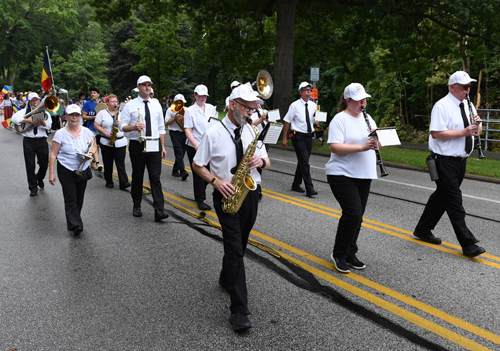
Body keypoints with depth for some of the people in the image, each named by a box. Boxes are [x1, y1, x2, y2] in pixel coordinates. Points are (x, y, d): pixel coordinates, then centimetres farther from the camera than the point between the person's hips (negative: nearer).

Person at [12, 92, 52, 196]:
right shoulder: (25, 111, 6)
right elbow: (14, 118, -12)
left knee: (44, 164, 7)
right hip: (28, 141, -1)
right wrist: (28, 120, -19)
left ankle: (40, 178, 38)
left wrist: (42, 122, -24)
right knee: (30, 165, 1)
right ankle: (33, 187, 12)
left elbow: (49, 126, -5)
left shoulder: (45, 113, 11)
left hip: (42, 141, 1)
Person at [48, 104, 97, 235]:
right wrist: (51, 173, -8)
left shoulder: (86, 132, 0)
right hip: (66, 171, -4)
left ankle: (74, 220, 28)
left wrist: (90, 153, -10)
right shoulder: (60, 134, -8)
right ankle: (75, 225, -11)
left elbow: (94, 146, 15)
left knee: (79, 198, 11)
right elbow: (53, 154, -5)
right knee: (70, 199, -9)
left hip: (83, 170, 4)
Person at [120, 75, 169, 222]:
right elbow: (123, 126, -2)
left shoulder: (156, 104, 11)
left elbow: (161, 127, 14)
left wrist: (163, 146, 10)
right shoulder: (130, 105, 2)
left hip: (154, 145, 1)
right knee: (137, 177, 9)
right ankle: (137, 206, 24)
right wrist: (134, 127, -23)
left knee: (155, 177, -5)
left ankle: (159, 210, -8)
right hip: (137, 145, -1)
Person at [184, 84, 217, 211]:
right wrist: (196, 145, -20)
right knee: (198, 173, 0)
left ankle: (200, 193, 31)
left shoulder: (211, 108, 10)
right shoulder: (190, 110, -3)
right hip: (195, 147, -4)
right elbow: (187, 130, -9)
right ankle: (200, 200, 9)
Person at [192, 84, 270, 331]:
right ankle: (239, 310, -10)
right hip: (227, 195, -5)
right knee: (235, 249, -12)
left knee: (238, 245, 18)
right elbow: (197, 165, -1)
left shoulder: (251, 131, 6)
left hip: (250, 194, 5)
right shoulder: (214, 133, -8)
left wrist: (261, 160, -13)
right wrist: (216, 181, -17)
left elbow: (267, 163, 11)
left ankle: (226, 279, 45)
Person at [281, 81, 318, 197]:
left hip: (309, 137, 6)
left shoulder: (313, 105, 8)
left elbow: (315, 121, 18)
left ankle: (296, 185, 27)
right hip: (298, 136, -6)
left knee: (303, 162, 13)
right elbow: (287, 121, -5)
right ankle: (309, 189, -11)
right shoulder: (295, 105, -6)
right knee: (305, 162, -11)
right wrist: (284, 138, -7)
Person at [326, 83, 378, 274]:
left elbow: (378, 141, 16)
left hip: (364, 175, 7)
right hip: (342, 175, -7)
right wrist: (361, 147, -26)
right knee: (353, 214, -14)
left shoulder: (367, 118, 14)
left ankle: (350, 254, 23)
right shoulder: (340, 119, -8)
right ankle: (339, 255, 4)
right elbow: (335, 147, -19)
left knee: (357, 216, 10)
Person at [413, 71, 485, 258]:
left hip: (460, 160, 9)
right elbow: (436, 133, -22)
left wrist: (477, 125, -4)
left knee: (442, 196, 16)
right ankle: (467, 244, -3)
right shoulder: (442, 106, -12)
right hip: (445, 160, -9)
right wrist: (463, 132, -21)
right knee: (454, 200, -6)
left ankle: (423, 230, 30)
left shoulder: (467, 105, 14)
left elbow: (477, 131, 19)